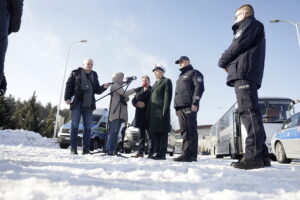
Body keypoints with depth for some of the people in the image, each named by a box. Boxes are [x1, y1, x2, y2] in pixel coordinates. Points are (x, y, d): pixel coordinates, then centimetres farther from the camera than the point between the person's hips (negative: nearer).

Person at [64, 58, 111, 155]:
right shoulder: (76, 73, 7)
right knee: (75, 126, -2)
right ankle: (73, 149, 1)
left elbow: (97, 90, 14)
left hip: (88, 104, 4)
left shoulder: (94, 75, 16)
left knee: (88, 127, 3)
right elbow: (69, 85, 1)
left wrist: (104, 87, -6)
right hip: (76, 103, -3)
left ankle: (86, 149, 8)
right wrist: (67, 98, -10)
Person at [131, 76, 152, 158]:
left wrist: (145, 104, -18)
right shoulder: (139, 91, 21)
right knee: (141, 133, 9)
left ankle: (151, 152, -4)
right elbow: (133, 100, 11)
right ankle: (140, 152, 14)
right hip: (140, 115, 5)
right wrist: (137, 103, -10)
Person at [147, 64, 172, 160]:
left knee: (162, 132, -6)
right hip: (153, 112, 8)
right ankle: (156, 152, 13)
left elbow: (167, 97, -9)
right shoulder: (155, 84, 26)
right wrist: (148, 111, 13)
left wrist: (165, 111, -18)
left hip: (161, 111, -8)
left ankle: (162, 154, -4)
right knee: (154, 132, 7)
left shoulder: (167, 81, 3)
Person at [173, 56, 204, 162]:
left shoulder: (194, 73, 7)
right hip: (180, 107, 8)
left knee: (191, 130, -10)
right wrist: (176, 107, 19)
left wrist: (195, 103, -18)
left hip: (189, 106, -8)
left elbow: (199, 87, -7)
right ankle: (186, 153, 4)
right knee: (184, 131, 3)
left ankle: (191, 154, -11)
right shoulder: (180, 77, 32)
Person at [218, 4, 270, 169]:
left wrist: (223, 61, 6)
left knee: (248, 111, -19)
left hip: (244, 73, -9)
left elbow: (239, 44, -6)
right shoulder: (253, 28, 38)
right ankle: (261, 155, 0)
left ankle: (254, 155, -25)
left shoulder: (250, 23, 10)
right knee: (249, 112, 2)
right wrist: (230, 63, 10)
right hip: (247, 74, 9)